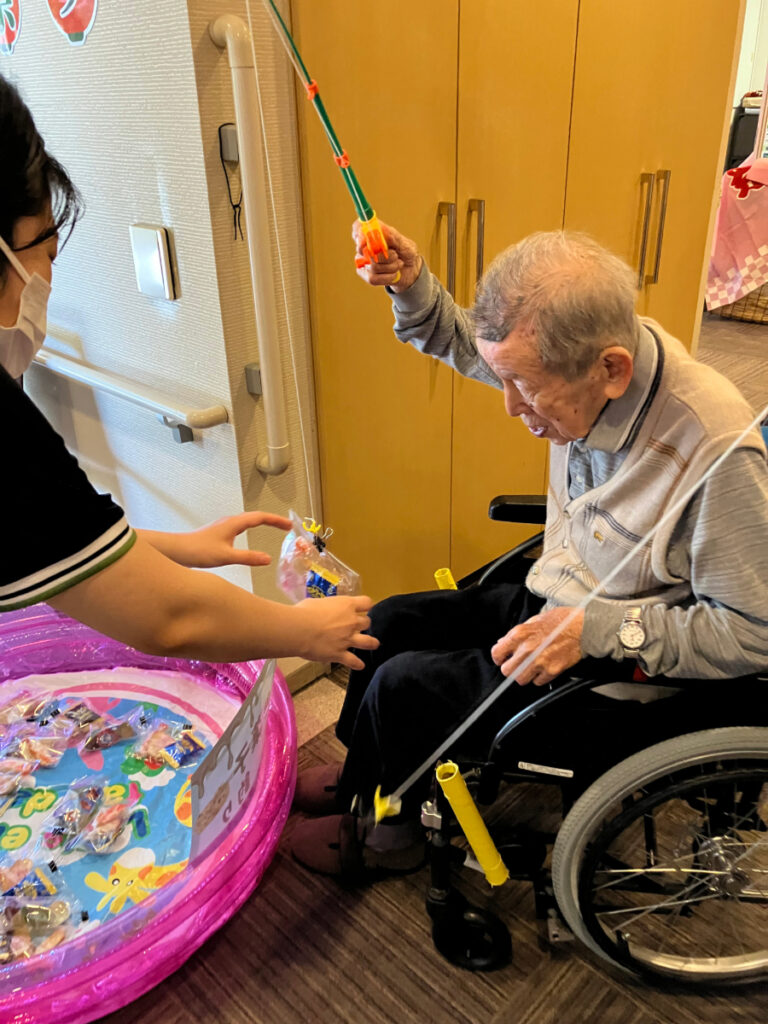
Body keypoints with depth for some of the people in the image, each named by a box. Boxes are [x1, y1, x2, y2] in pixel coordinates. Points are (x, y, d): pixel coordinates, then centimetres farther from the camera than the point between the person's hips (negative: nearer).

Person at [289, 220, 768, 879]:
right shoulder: (582, 357, -13)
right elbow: (457, 341, 3)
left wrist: (595, 628, -29)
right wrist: (410, 284, -16)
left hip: (617, 670, -7)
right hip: (551, 603, 7)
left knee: (401, 686, -10)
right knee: (388, 625, 8)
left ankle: (387, 833, 24)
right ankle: (362, 778, 36)